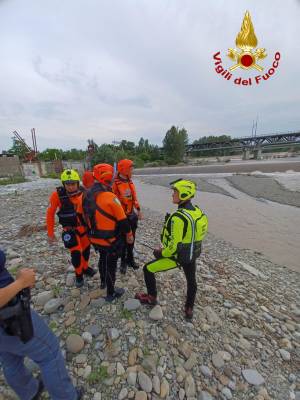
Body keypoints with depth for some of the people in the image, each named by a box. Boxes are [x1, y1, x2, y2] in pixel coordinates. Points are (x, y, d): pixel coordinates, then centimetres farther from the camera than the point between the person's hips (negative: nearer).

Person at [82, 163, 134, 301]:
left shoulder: (87, 195, -2)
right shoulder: (110, 197, -27)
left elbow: (87, 216, 10)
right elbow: (122, 220, -21)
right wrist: (129, 234, -6)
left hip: (95, 238, 8)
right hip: (110, 240, -7)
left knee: (102, 259, 30)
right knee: (111, 265, 12)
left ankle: (103, 281, 53)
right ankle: (111, 293, 32)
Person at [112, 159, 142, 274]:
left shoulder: (130, 181, 8)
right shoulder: (115, 184, -18)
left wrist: (138, 210, 17)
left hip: (132, 215, 7)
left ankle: (130, 259, 37)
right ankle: (123, 261, 29)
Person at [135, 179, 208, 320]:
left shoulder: (178, 217, -31)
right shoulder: (198, 211, -5)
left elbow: (175, 245, -29)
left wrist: (162, 253, -10)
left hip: (177, 256, -7)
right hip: (192, 254, 8)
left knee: (148, 269, 13)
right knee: (191, 281, 31)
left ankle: (152, 298, 35)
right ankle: (189, 310, 50)